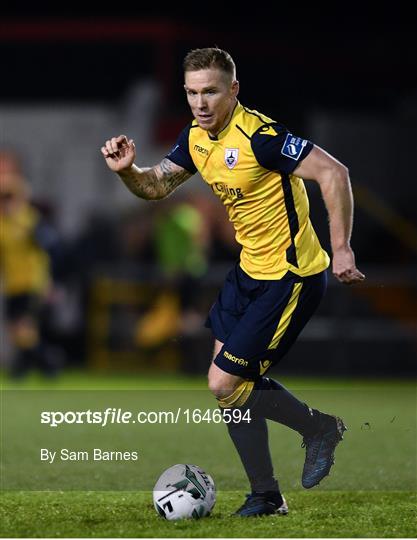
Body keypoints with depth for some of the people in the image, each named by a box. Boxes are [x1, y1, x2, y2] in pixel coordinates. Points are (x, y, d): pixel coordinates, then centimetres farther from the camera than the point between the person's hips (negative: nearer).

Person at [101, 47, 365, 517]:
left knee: (224, 384, -8)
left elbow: (333, 173, -25)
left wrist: (340, 248, -27)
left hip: (290, 278, -9)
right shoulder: (196, 137, 3)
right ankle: (265, 496, 21)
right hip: (249, 270, 9)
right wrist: (127, 170, -8)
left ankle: (319, 429, 13)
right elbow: (156, 186, 14)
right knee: (231, 381, 10)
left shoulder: (259, 135, -24)